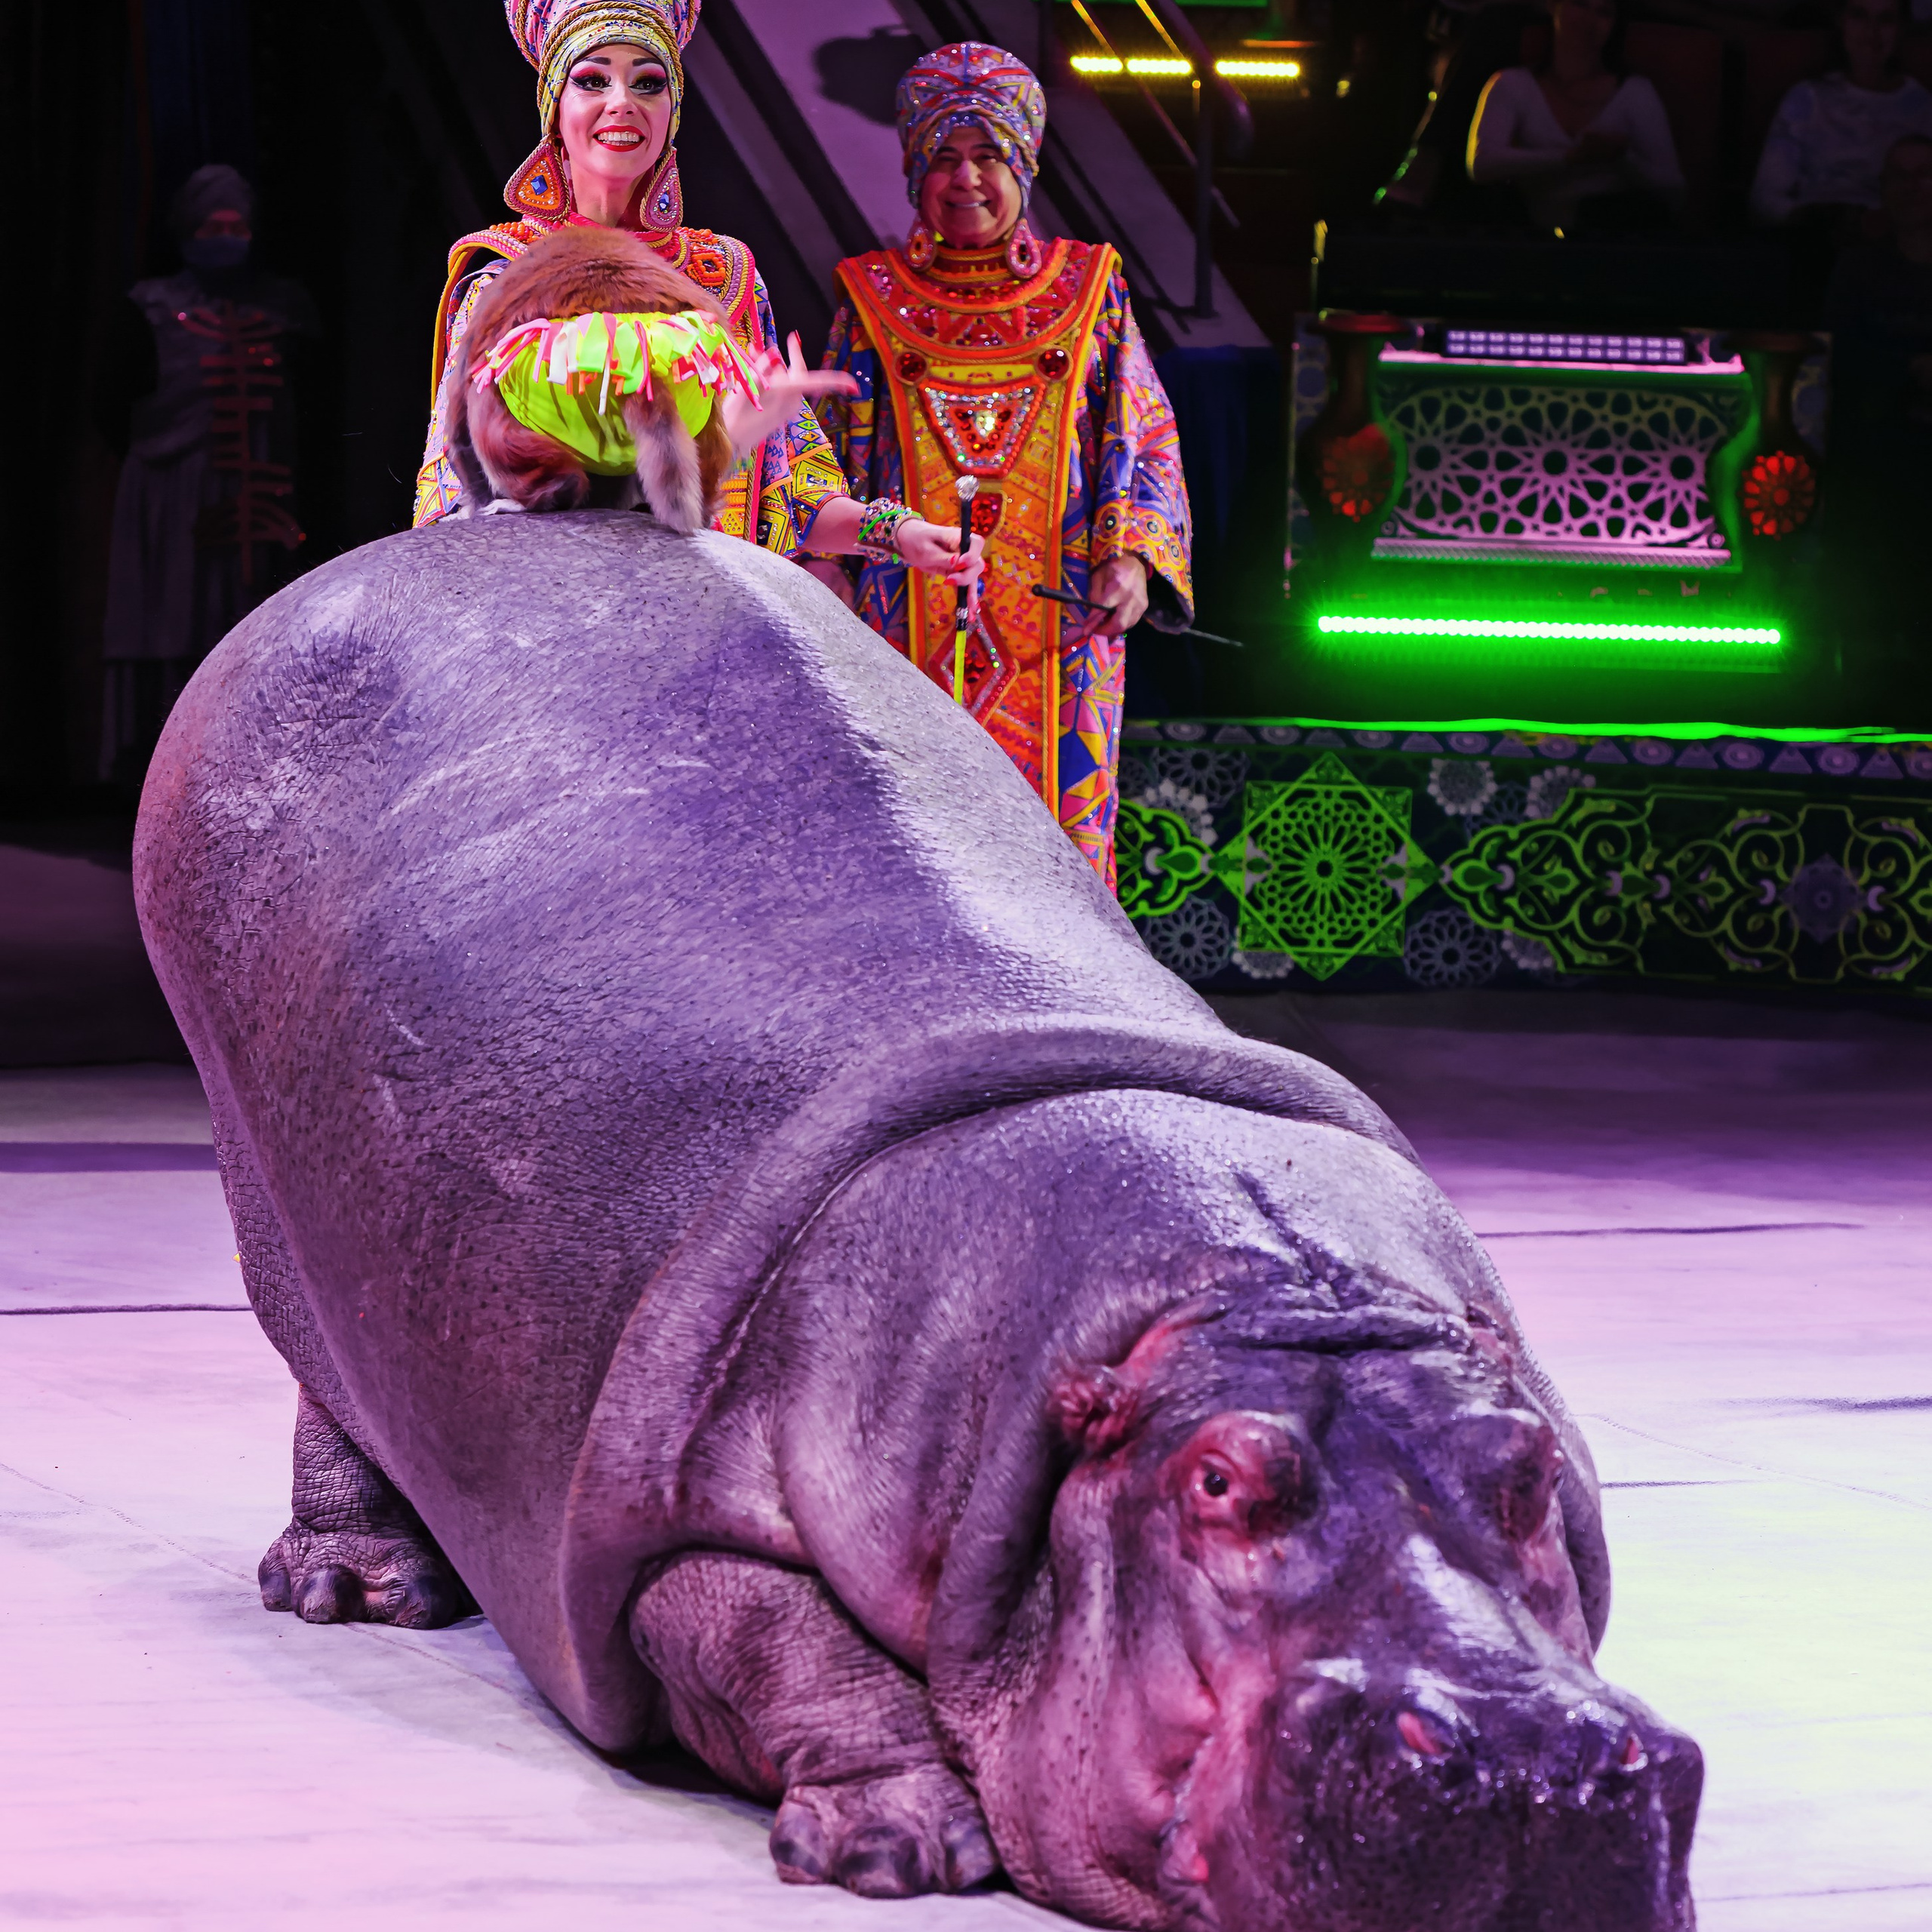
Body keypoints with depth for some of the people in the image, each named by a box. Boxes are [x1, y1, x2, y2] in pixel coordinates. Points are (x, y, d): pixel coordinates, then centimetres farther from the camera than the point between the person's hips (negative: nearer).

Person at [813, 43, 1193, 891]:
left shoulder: (1087, 288, 10)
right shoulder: (874, 297, 11)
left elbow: (1150, 440, 9)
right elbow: (828, 461, 12)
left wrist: (1132, 558, -8)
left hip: (1060, 624, 0)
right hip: (912, 626, 0)